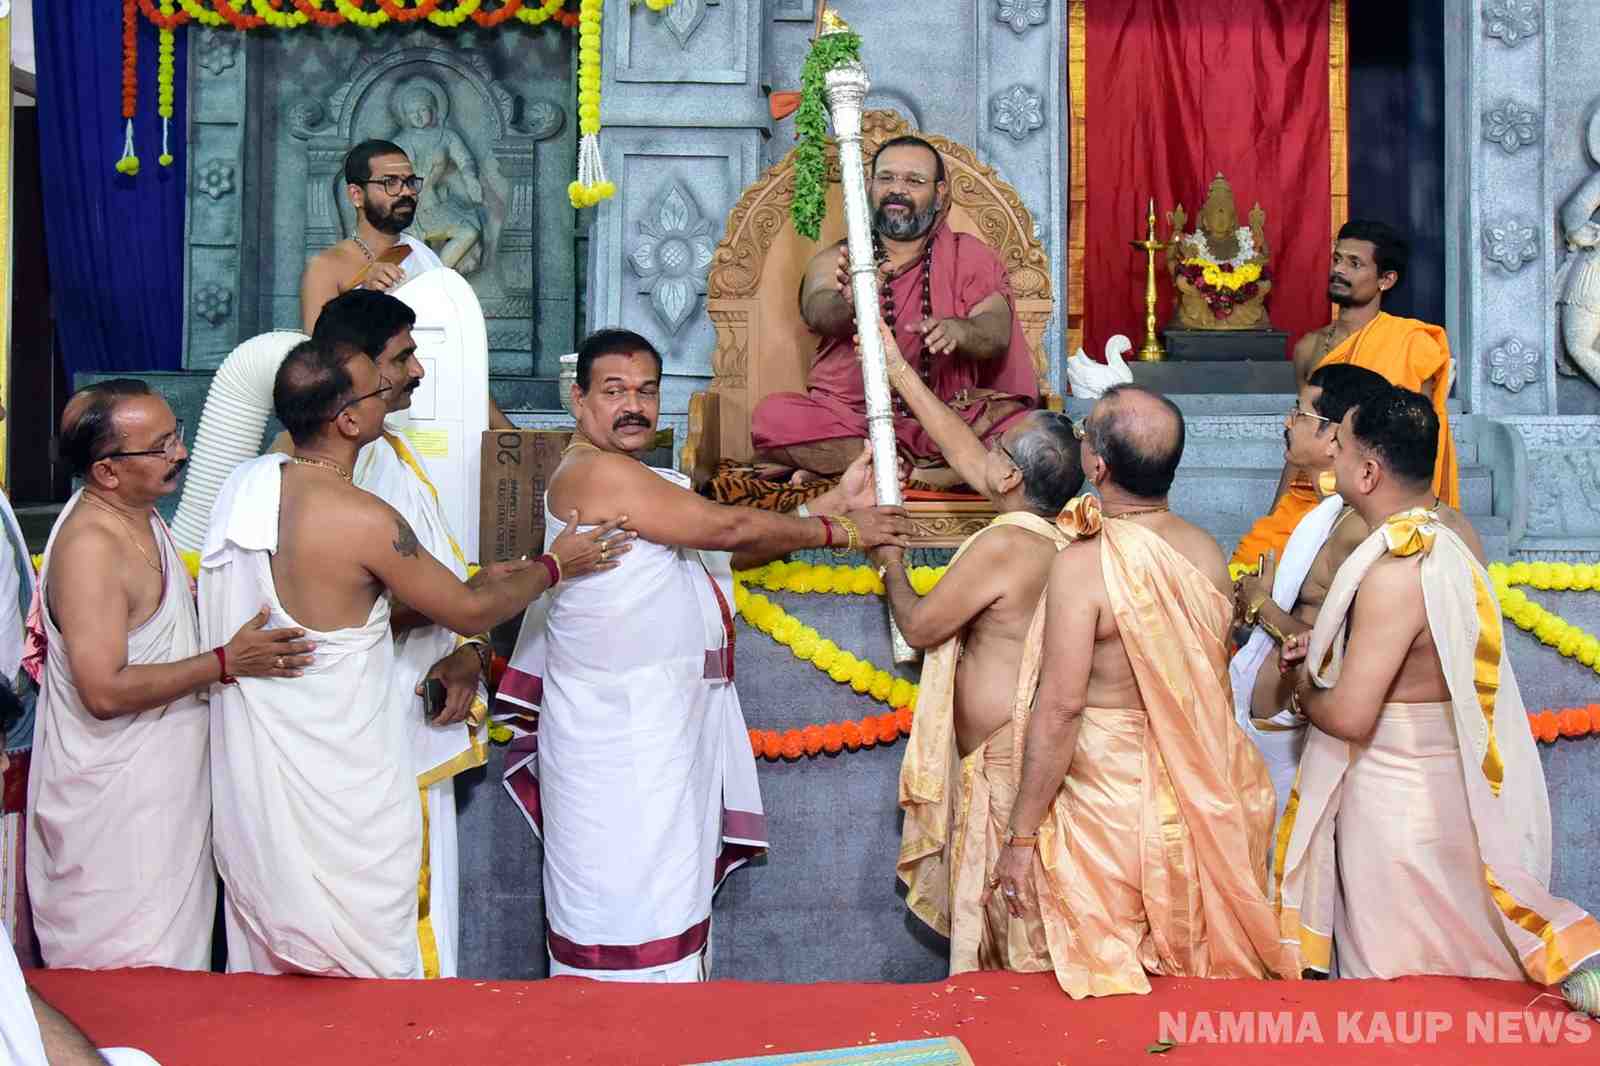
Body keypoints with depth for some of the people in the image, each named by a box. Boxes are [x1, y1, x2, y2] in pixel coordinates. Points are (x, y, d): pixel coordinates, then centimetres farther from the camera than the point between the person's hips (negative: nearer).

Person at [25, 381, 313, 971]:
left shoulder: (138, 515, 5)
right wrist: (225, 661, -27)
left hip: (161, 784, 9)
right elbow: (106, 690, -28)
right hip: (114, 805, -9)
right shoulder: (90, 546, -24)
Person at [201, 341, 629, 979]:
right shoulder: (363, 520, -22)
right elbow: (470, 613, -10)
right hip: (338, 793, -7)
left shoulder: (244, 485, 0)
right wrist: (554, 565, 7)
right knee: (372, 973, 9)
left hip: (250, 773, 8)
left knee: (266, 965, 20)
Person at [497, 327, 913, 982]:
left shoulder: (641, 479, 18)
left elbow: (728, 551, 12)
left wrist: (836, 503, 6)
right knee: (631, 928, -4)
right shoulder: (594, 471, -15)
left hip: (669, 725, 10)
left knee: (673, 897, 16)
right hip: (618, 734, -10)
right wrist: (842, 531, -6)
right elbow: (729, 528, -16)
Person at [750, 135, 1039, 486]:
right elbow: (817, 311, -13)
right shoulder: (836, 262, 11)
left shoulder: (970, 257, 10)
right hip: (848, 416, 0)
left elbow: (997, 333, -7)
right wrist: (851, 305, -38)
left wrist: (957, 330, -32)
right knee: (771, 416, -28)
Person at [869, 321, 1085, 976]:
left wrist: (890, 565, 9)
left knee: (1005, 932, 1)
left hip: (1002, 766, -9)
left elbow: (918, 627, -10)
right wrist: (899, 371, 20)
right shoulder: (1059, 535, 5)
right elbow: (964, 453, 15)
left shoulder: (1003, 545, -21)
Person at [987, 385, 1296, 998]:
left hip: (1111, 802, -6)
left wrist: (1021, 837, -13)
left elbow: (1060, 707, -20)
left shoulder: (1084, 563, -19)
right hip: (1204, 803, 6)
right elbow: (1214, 685, 8)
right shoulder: (1208, 552, -1)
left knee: (1110, 982, 10)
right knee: (1202, 980, 20)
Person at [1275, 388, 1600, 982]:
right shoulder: (1455, 531, -1)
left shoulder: (1396, 570, -28)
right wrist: (1327, 643, 7)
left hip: (1395, 791, -9)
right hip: (1452, 772, 9)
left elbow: (1350, 717, -26)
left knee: (1387, 968, 9)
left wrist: (1306, 693, -5)